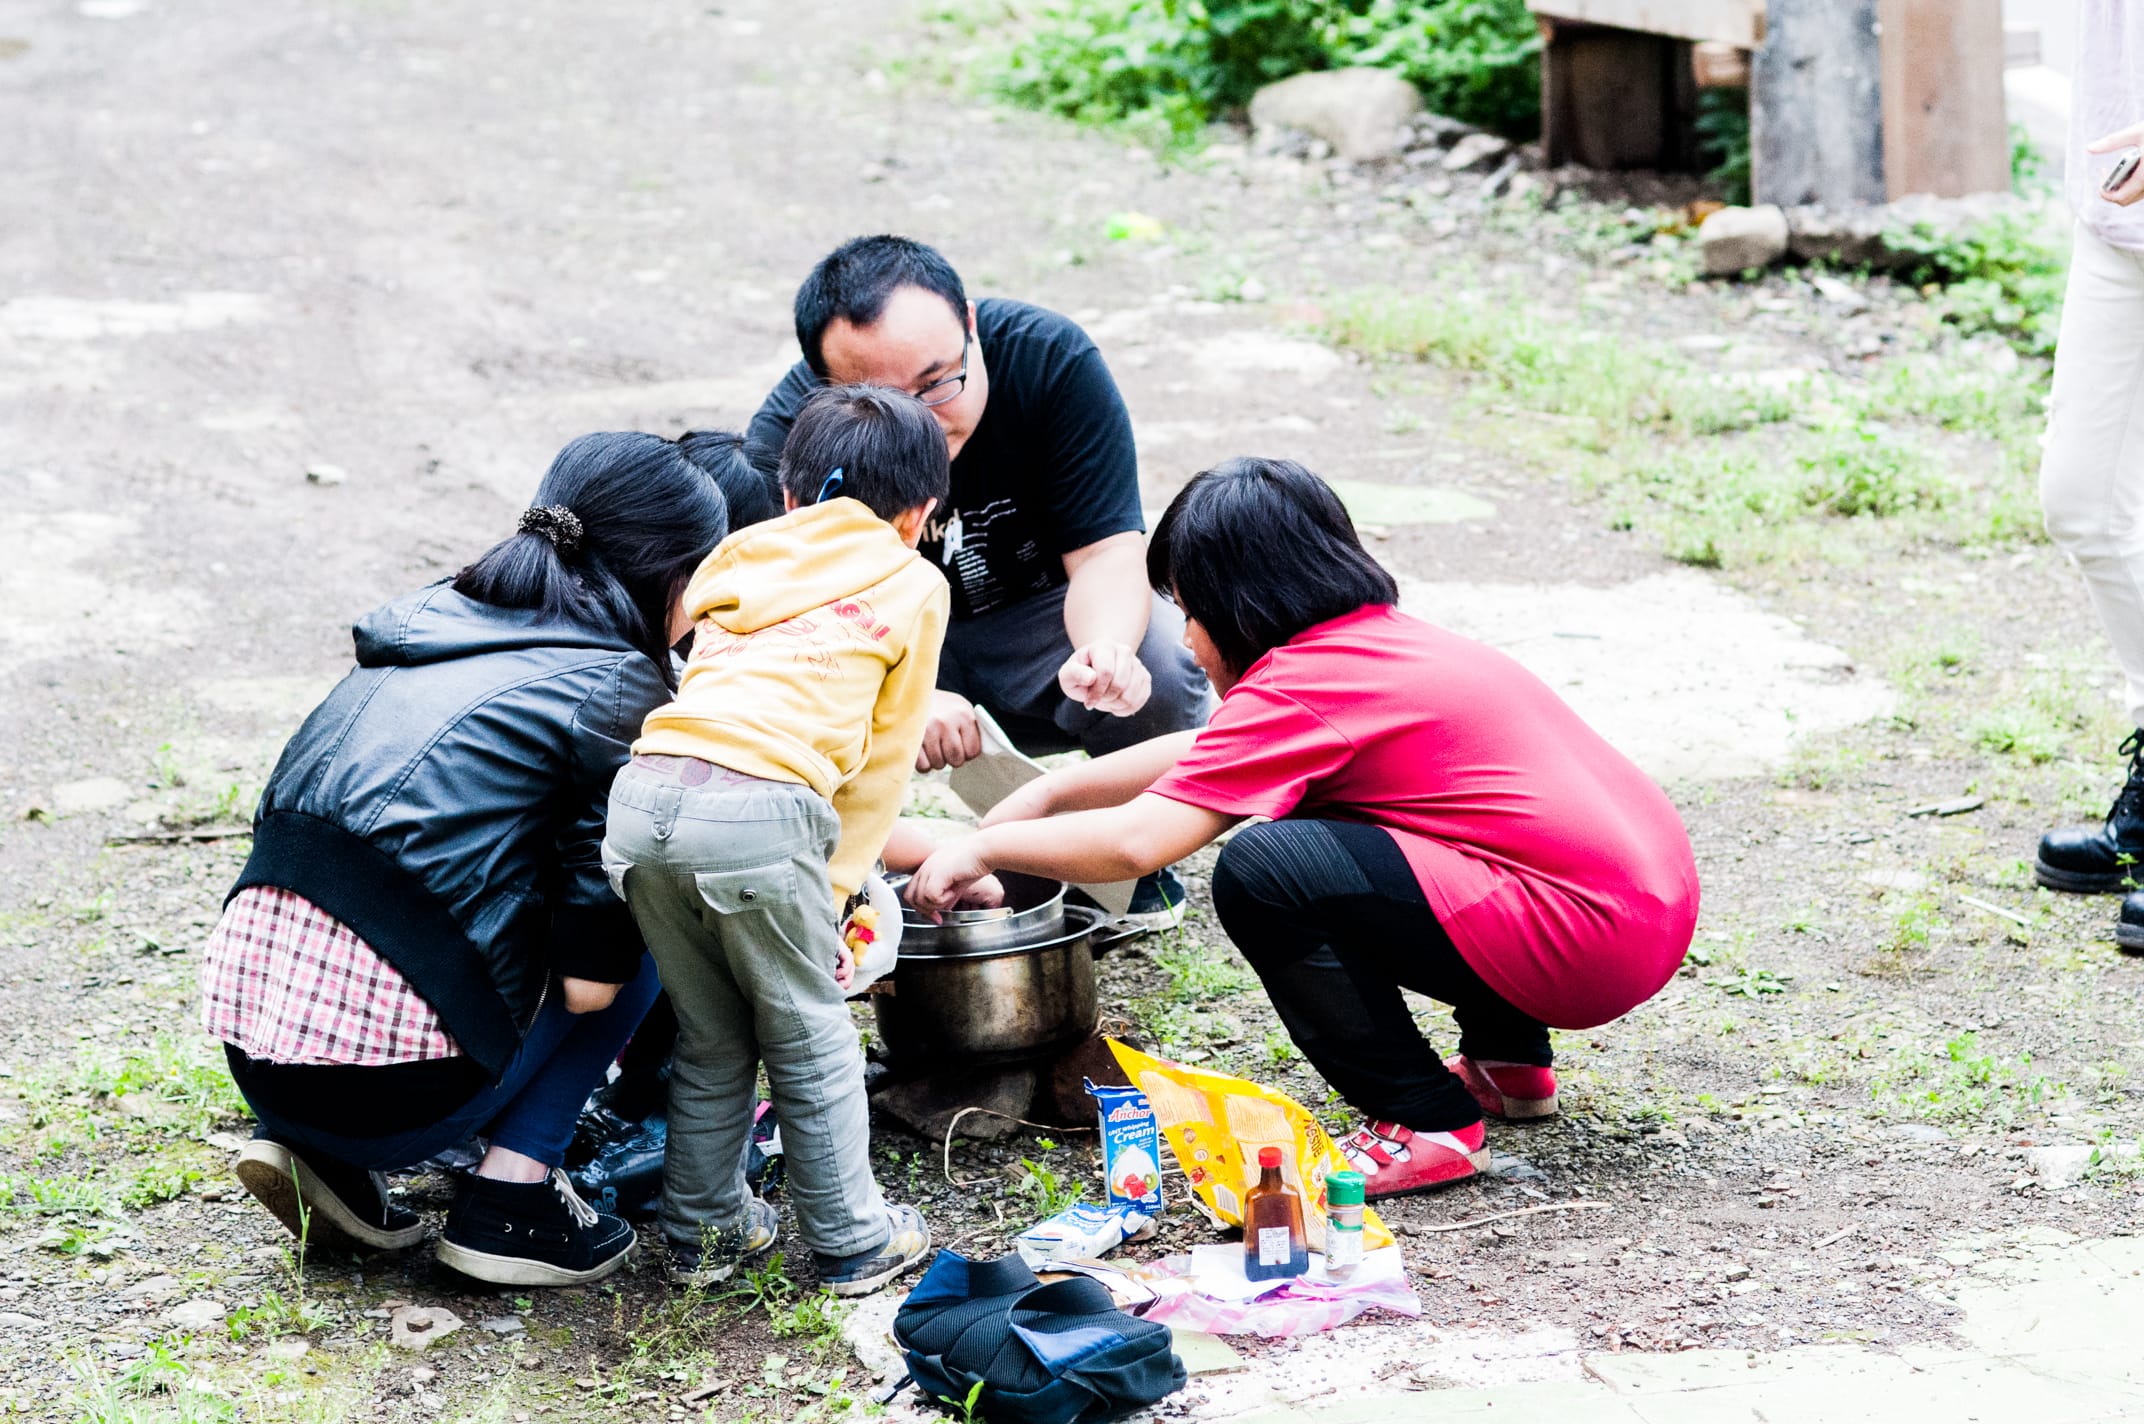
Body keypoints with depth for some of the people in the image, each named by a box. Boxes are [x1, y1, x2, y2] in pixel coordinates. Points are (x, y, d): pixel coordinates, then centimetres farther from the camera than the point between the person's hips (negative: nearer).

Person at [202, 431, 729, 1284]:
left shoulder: (429, 618, 18)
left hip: (250, 1056, 7)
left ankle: (315, 1151, 15)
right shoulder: (620, 686, -3)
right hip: (394, 1091, -7)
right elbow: (590, 981, -7)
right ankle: (511, 1198, 5)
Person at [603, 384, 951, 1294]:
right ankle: (851, 1241, 22)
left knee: (710, 1039, 21)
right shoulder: (914, 585, 18)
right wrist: (833, 886, 20)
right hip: (761, 808, -4)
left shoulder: (741, 556, 30)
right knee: (809, 1038, 13)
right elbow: (883, 760, 16)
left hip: (646, 789, 5)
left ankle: (704, 1231, 30)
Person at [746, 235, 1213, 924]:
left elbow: (1105, 552, -24)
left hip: (1033, 622, 0)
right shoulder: (787, 435, -25)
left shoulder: (1051, 358, -23)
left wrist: (1107, 645, -48)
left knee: (1164, 667, -31)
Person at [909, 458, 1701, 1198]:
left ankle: (1429, 1126, -5)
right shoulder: (1384, 638, 16)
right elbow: (1204, 756, 28)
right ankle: (1508, 1061, 26)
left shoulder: (1305, 683, -12)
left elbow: (1136, 842, -15)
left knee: (1260, 873, -16)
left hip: (1595, 941, -10)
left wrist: (986, 848, 1)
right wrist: (1047, 794, 26)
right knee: (1319, 825, 25)